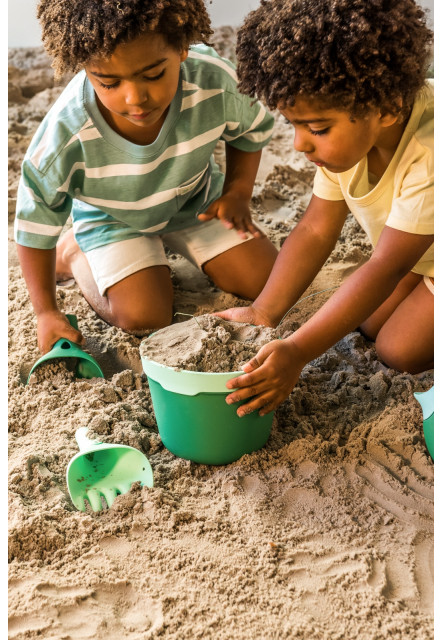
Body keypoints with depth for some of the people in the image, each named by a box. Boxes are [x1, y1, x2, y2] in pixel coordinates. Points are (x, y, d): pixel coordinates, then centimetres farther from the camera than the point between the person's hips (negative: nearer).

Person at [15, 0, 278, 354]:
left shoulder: (215, 82, -32)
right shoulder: (66, 136, -36)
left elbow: (252, 129, -5)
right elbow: (35, 224, -20)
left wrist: (237, 193, -12)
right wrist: (46, 311, -16)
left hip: (195, 201, 3)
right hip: (113, 218, -3)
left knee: (266, 281, -3)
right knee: (144, 318, -20)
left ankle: (173, 243, 21)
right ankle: (72, 254, 9)